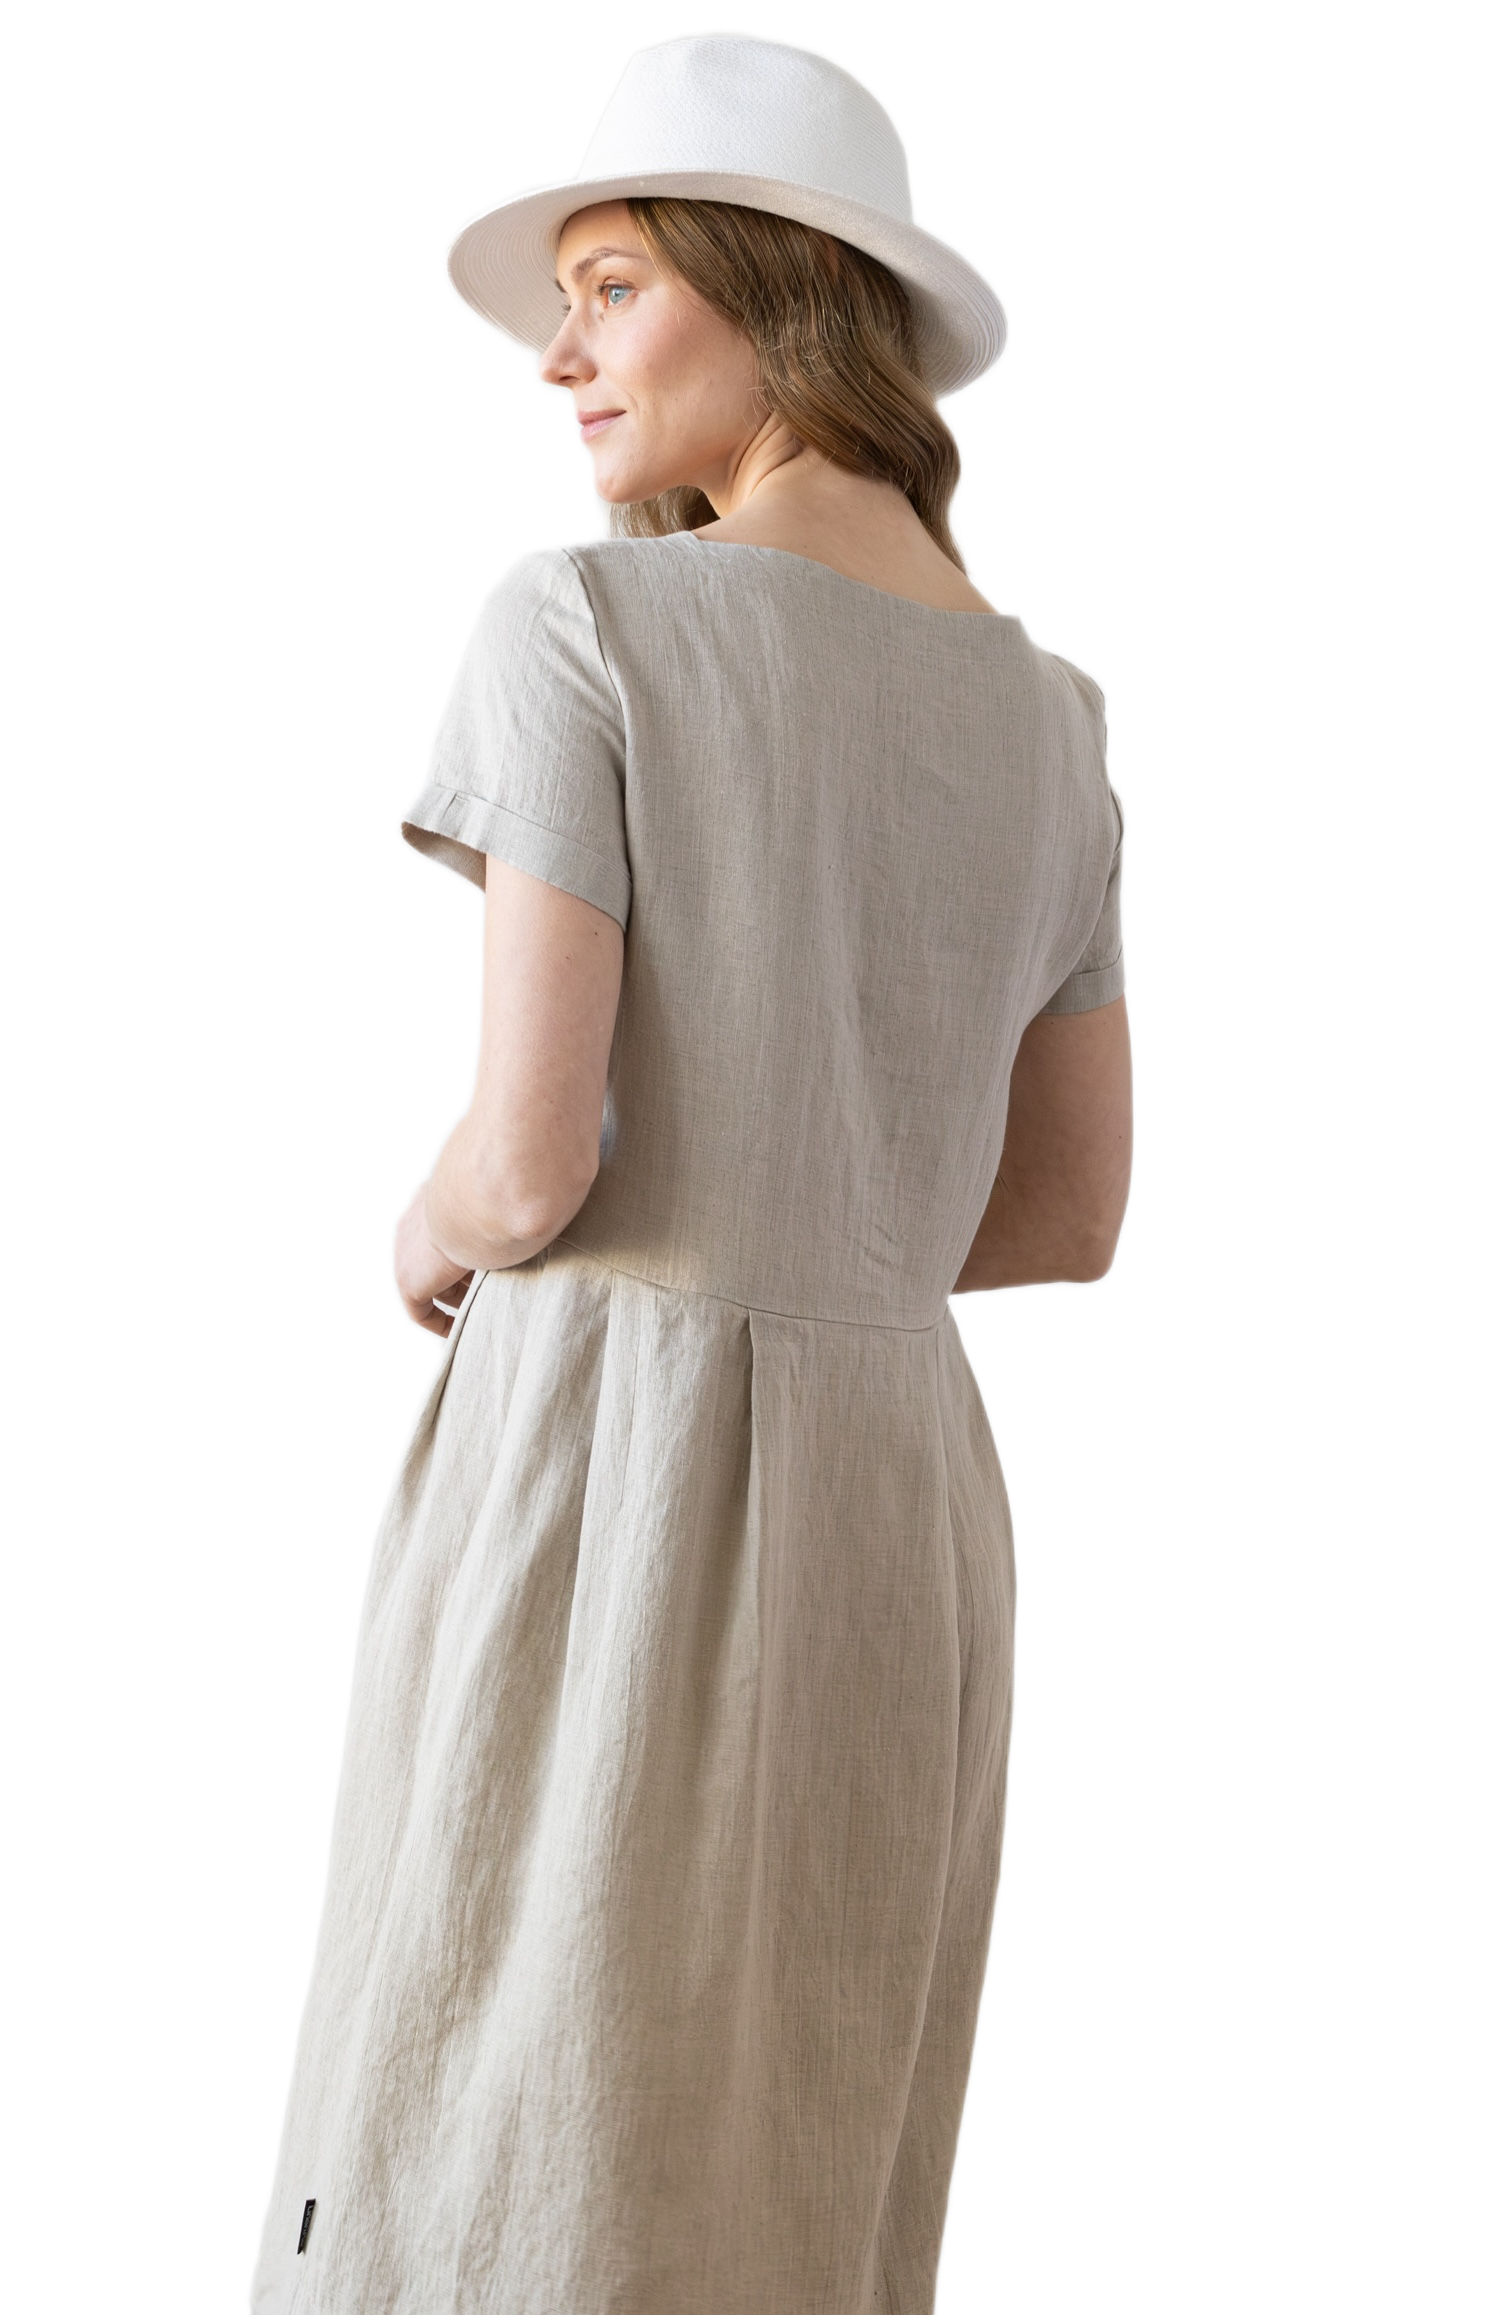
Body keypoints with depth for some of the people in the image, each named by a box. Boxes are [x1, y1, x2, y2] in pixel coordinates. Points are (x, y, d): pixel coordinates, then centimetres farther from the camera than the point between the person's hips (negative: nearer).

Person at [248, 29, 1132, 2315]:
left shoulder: (587, 621, -10)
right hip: (896, 1495, 6)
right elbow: (1069, 1222, 13)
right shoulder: (1049, 721, 9)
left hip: (598, 1474, -6)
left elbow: (531, 1156, -16)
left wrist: (426, 1242, 7)